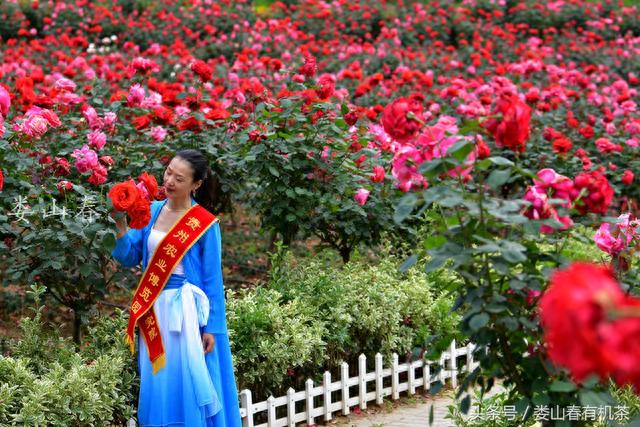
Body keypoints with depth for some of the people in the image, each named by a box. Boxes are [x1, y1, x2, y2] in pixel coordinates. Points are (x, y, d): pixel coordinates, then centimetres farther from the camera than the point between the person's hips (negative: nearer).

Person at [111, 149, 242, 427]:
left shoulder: (205, 224, -8)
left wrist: (211, 327, -8)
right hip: (154, 309, 5)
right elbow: (130, 258, 6)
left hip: (186, 312, -5)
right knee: (157, 387, 11)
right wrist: (121, 228, -12)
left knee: (187, 387, 0)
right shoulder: (152, 211, 5)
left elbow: (212, 279, -6)